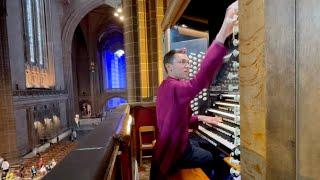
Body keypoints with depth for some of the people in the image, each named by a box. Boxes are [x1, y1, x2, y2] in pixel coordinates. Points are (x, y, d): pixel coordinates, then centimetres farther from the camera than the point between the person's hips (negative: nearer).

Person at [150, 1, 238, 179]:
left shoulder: (166, 86, 7)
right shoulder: (173, 86, -25)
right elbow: (199, 82, -47)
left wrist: (200, 118, 3)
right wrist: (222, 36, -52)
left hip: (172, 144, 9)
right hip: (175, 152, -9)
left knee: (207, 146, 23)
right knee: (217, 158, 6)